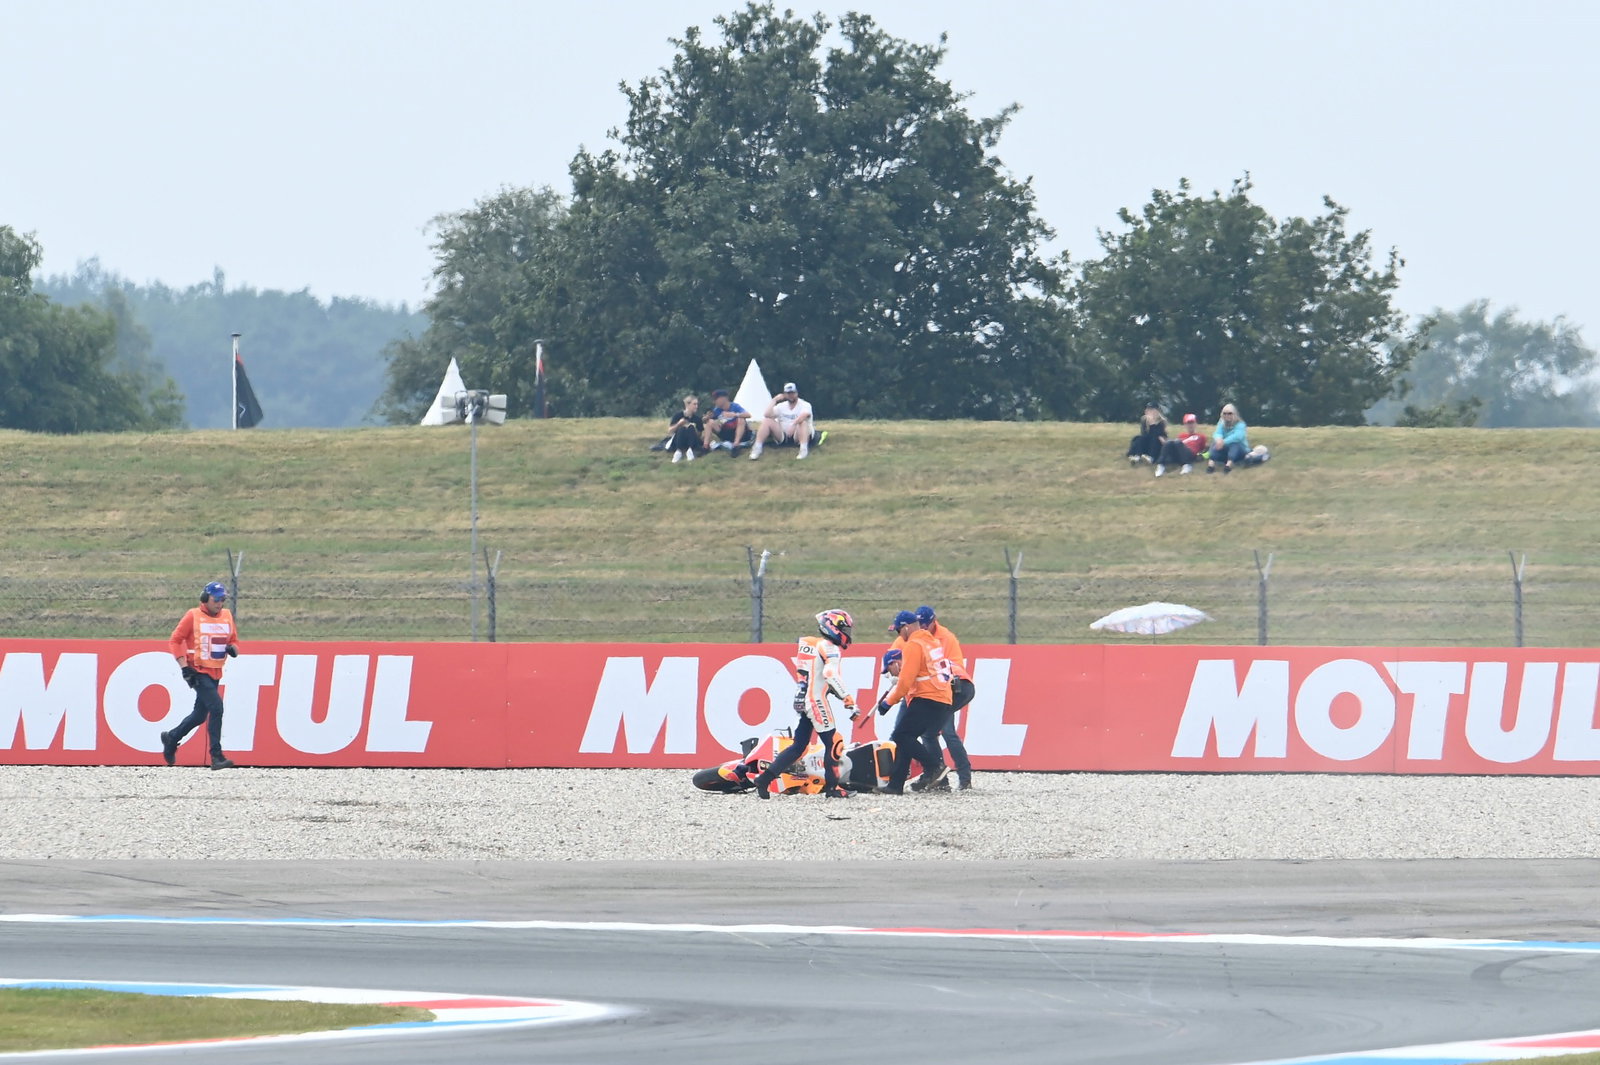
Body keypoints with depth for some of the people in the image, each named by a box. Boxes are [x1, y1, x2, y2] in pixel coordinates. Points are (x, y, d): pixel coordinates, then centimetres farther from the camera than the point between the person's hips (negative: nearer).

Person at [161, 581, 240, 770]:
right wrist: (184, 668, -14)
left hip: (215, 673, 7)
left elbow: (234, 641, 19)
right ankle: (216, 756, -18)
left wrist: (233, 649, -6)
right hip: (198, 671, -7)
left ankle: (171, 739, 37)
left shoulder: (227, 616, 9)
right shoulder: (193, 616, -7)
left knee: (200, 715, 13)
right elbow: (175, 640, -5)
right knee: (216, 707, -20)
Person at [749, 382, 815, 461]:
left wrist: (794, 424, -42)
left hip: (796, 436, -4)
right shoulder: (781, 406, 13)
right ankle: (757, 448, -20)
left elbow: (805, 414, -25)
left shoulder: (805, 405, -1)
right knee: (766, 421, -12)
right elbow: (768, 415, -1)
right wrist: (774, 400, -2)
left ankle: (804, 450, -50)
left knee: (803, 422, -34)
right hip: (782, 436, 4)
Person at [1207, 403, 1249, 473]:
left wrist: (1224, 442, -41)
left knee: (1234, 444, -36)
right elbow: (1217, 433, -14)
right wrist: (1218, 439, -39)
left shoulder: (1240, 424, -9)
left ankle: (1229, 464, -59)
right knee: (1216, 443, -25)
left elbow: (1237, 436, -29)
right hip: (1226, 451, 4)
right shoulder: (1222, 424, 5)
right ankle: (1211, 463, -47)